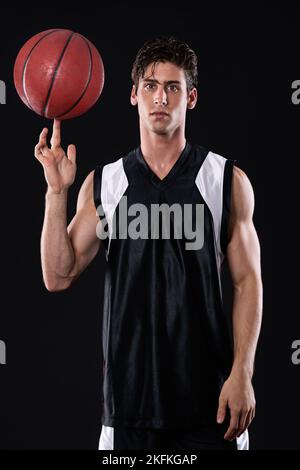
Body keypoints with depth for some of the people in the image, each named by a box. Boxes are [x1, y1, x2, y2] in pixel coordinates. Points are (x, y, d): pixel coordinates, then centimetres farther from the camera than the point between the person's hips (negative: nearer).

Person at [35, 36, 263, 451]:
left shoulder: (227, 180, 2)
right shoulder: (102, 184, 6)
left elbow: (247, 281, 1)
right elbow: (59, 277, 1)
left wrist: (242, 373, -8)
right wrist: (57, 191, -8)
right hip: (129, 391, 1)